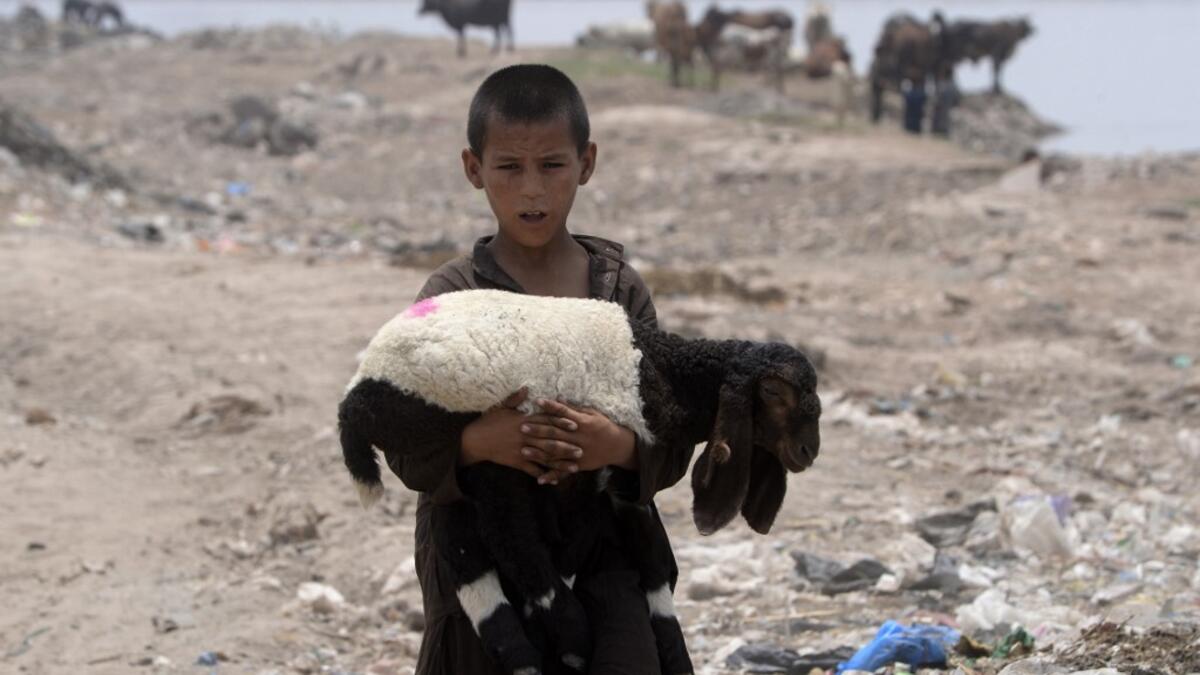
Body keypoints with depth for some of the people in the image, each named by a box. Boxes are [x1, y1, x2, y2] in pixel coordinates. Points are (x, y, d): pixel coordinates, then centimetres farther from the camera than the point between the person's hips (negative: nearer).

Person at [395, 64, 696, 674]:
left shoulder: (619, 287, 2)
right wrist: (479, 441, -30)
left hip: (605, 551, 1)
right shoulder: (452, 297, -4)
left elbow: (672, 440, -3)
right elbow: (410, 452, -10)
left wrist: (620, 447, -25)